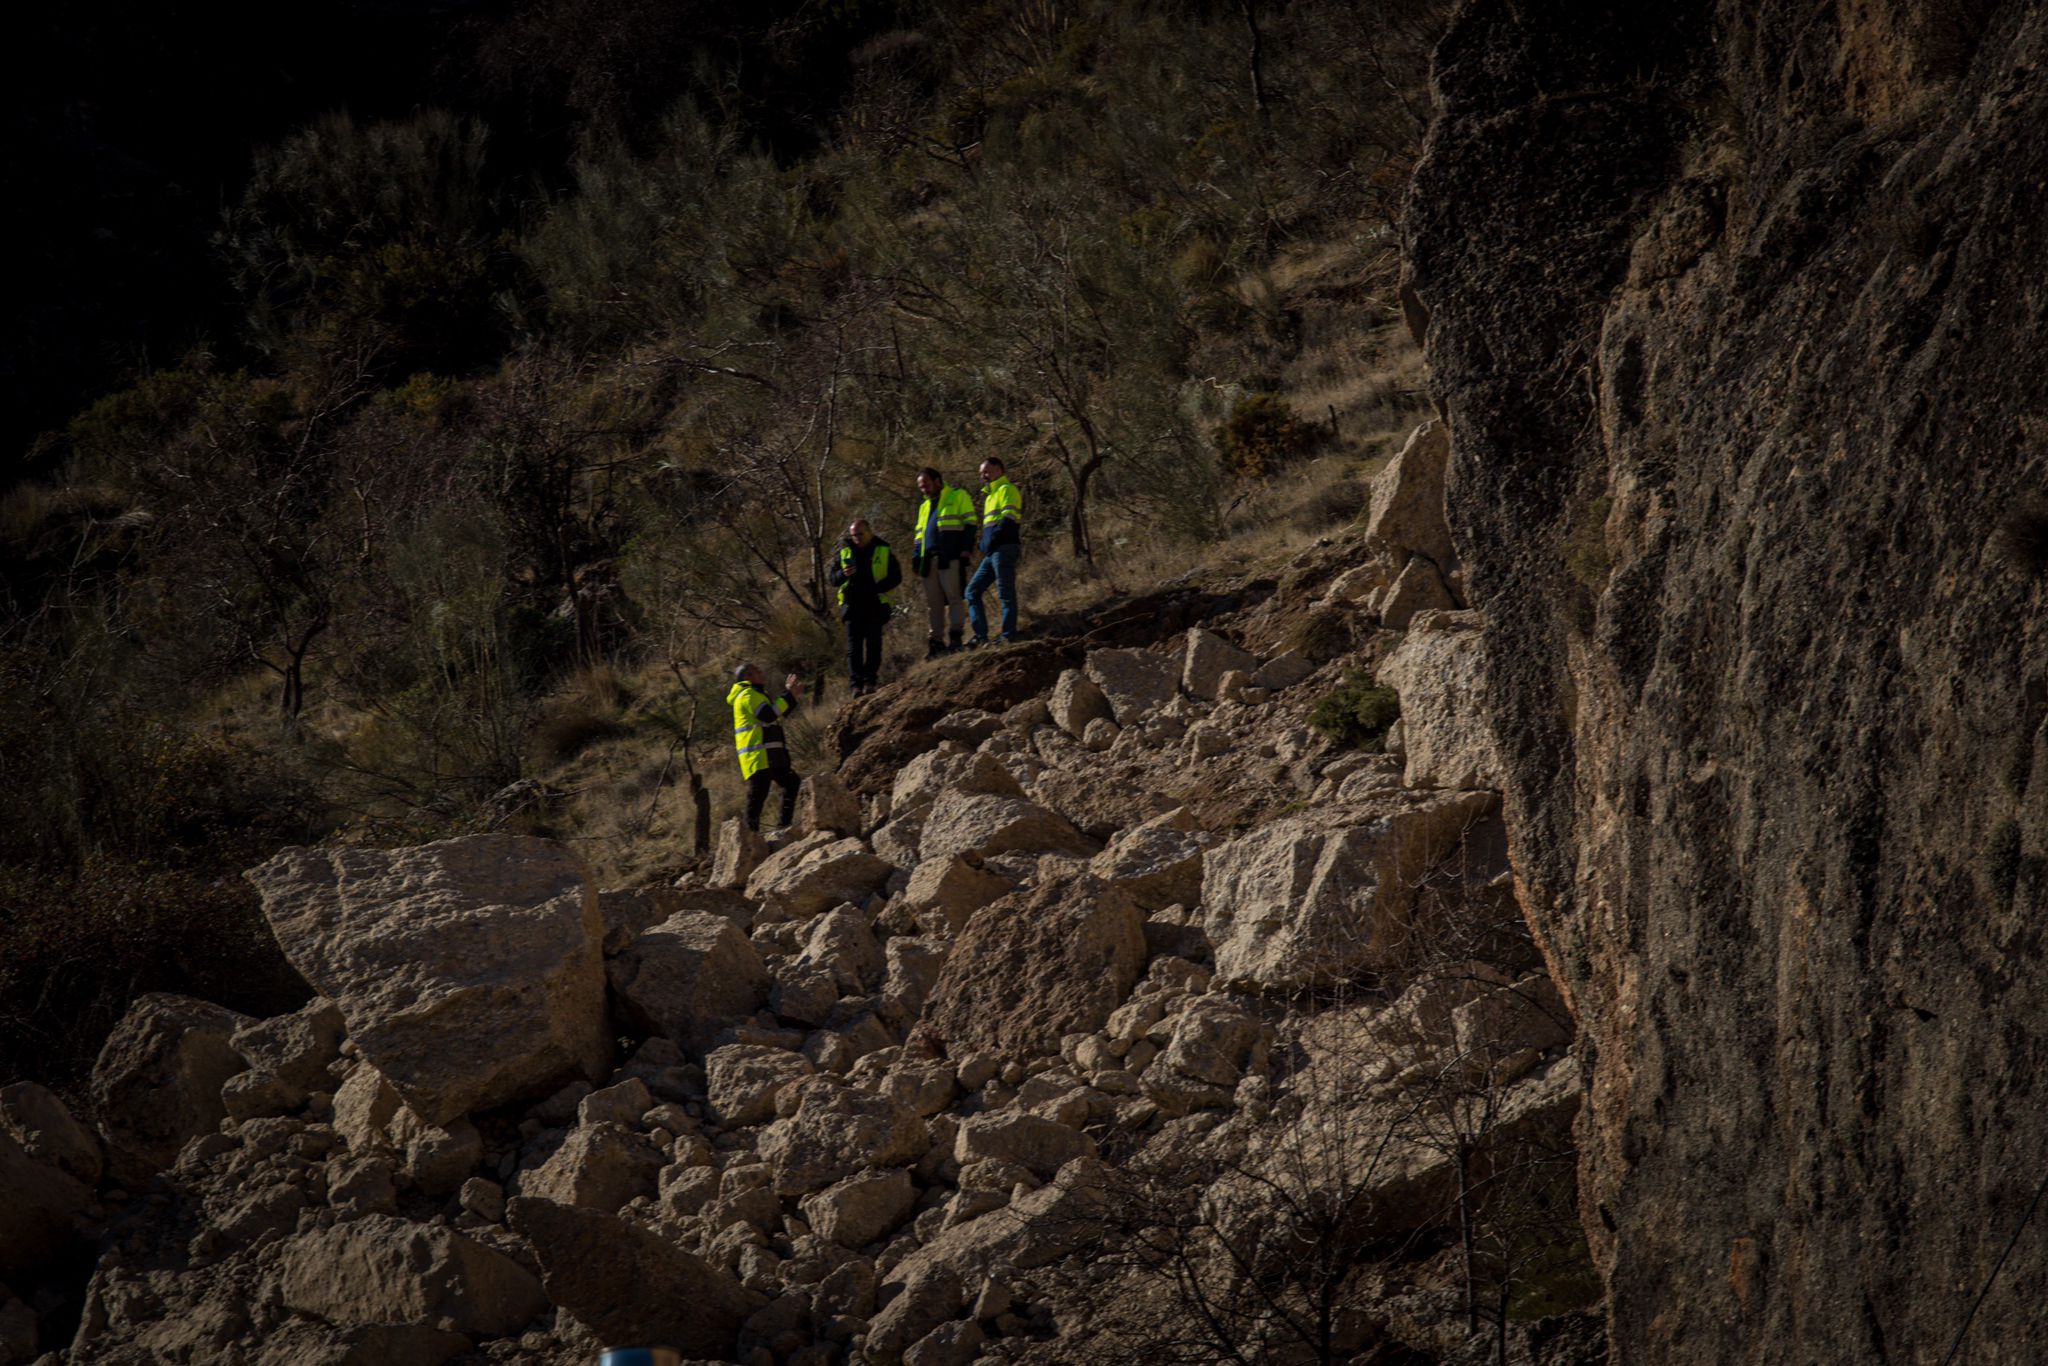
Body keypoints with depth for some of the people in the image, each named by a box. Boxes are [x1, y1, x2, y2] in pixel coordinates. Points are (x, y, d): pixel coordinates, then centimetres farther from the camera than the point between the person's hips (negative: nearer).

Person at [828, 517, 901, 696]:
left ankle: (870, 681, 5)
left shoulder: (883, 551, 3)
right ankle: (857, 684, -8)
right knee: (854, 647, -5)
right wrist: (843, 574, -14)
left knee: (873, 644, -1)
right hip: (852, 606, 1)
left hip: (875, 606, -1)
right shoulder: (845, 551, 8)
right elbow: (833, 579, 9)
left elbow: (895, 577, 3)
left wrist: (877, 588, -14)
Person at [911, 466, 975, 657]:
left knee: (953, 595, -13)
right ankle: (937, 640, 6)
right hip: (930, 560, 7)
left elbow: (969, 525, 0)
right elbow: (920, 535, 28)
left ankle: (955, 636, -14)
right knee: (933, 602, 4)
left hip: (950, 557, -7)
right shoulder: (925, 507, 28)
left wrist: (965, 550, -10)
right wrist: (916, 558, 15)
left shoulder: (958, 496, 7)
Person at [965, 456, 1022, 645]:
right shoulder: (991, 494, 27)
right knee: (972, 591, 7)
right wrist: (985, 547, 14)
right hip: (993, 553, 10)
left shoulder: (1007, 489, -3)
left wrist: (990, 543, -16)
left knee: (1006, 594, -9)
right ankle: (981, 637, 3)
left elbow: (1009, 518, -15)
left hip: (1004, 549, -10)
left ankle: (1009, 638, -9)